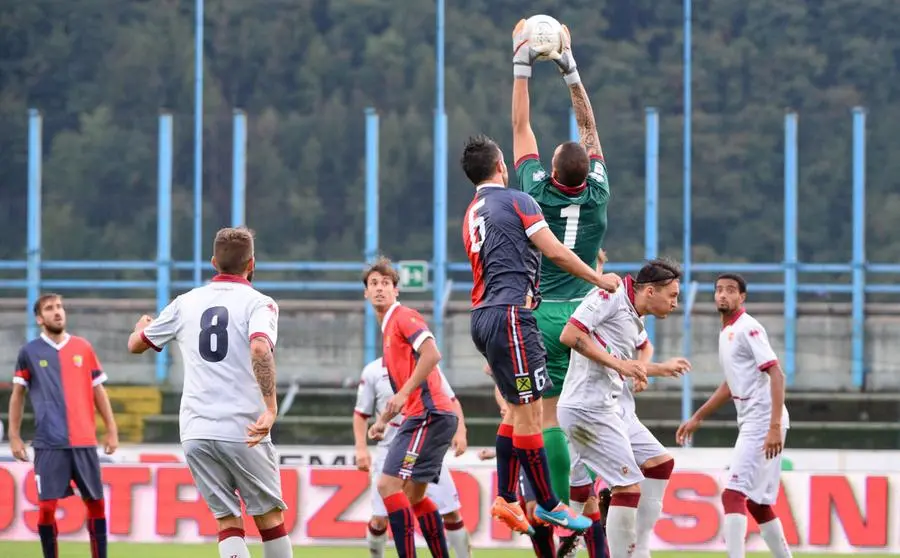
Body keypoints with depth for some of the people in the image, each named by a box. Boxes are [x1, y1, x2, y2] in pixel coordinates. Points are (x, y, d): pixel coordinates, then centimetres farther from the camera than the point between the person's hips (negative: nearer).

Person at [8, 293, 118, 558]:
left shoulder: (83, 348, 9)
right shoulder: (29, 352, 4)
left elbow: (98, 391, 14)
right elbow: (17, 395, 11)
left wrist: (111, 430, 10)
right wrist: (14, 436, 5)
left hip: (84, 441, 2)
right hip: (48, 443, -2)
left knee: (95, 502, 4)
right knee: (47, 505, -6)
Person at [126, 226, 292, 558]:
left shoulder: (186, 303, 10)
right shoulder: (258, 303, -2)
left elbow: (136, 345, 22)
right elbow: (260, 349, -23)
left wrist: (142, 328, 45)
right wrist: (271, 408, -27)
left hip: (195, 431, 3)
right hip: (242, 430, -3)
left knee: (227, 520, 6)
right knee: (269, 515, 10)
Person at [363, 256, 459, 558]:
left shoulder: (403, 317, -6)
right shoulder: (388, 328, 22)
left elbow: (432, 354, -23)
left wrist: (404, 393, -24)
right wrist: (383, 420, 25)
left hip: (429, 414, -10)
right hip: (420, 416, 10)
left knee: (388, 484, -16)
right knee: (414, 496, 15)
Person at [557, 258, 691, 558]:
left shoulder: (636, 325, 17)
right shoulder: (611, 297, -10)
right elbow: (570, 334, -19)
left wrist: (663, 368, 33)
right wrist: (617, 363, -19)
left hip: (615, 407, 10)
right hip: (589, 407, -10)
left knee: (660, 463, 14)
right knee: (629, 486, -12)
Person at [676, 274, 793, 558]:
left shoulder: (747, 329, -11)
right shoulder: (726, 333, 18)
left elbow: (776, 375, -19)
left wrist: (775, 427, -27)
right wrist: (697, 418, 31)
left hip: (763, 423, -10)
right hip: (750, 425, 10)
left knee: (733, 494, -16)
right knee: (756, 500, 14)